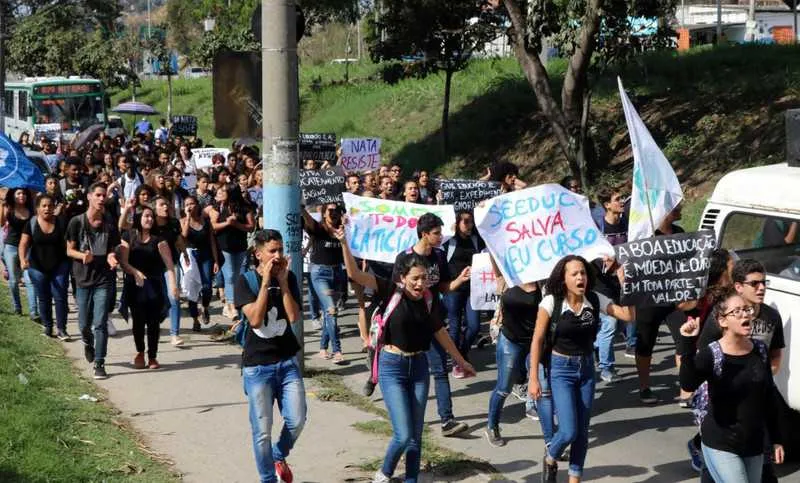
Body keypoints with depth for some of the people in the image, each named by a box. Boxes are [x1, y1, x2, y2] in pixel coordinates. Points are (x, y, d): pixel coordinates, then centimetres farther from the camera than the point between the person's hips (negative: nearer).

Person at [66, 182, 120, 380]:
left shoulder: (110, 224, 0)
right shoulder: (77, 222, -3)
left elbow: (113, 250, 7)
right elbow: (70, 250, 0)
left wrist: (111, 258, -16)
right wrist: (83, 255, -21)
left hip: (104, 280, 0)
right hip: (83, 280, 1)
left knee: (100, 324, -7)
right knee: (84, 324, 10)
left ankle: (99, 364, -2)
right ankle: (88, 343, 43)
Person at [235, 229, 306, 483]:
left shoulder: (289, 277, 2)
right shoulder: (246, 280, -6)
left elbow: (294, 316, -9)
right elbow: (255, 319, -18)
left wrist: (282, 281, -13)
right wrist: (266, 282, -19)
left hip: (287, 361, 3)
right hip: (257, 366, -3)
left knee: (297, 420, -2)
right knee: (262, 430, -1)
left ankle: (279, 456, 29)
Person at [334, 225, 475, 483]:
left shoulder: (431, 300, -1)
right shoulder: (391, 292, -12)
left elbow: (440, 333, 14)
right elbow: (354, 273, -22)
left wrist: (460, 360, 21)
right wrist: (344, 242, -36)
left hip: (419, 366, 4)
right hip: (392, 366, -4)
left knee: (416, 435, 10)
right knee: (404, 435, -8)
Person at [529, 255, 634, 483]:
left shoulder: (595, 300, -6)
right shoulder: (551, 302, -15)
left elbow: (629, 316, -10)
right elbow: (537, 340, -11)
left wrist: (625, 285, -20)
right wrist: (533, 378, -13)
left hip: (586, 368, 4)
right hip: (560, 369, -4)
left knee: (582, 431, 9)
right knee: (569, 431, -11)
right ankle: (550, 460, 23)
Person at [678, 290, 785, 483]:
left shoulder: (760, 350, 2)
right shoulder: (711, 354, -13)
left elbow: (770, 397, 10)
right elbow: (688, 385, -31)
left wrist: (776, 439, 12)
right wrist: (688, 344, -40)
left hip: (754, 444, 6)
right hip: (721, 446, -5)